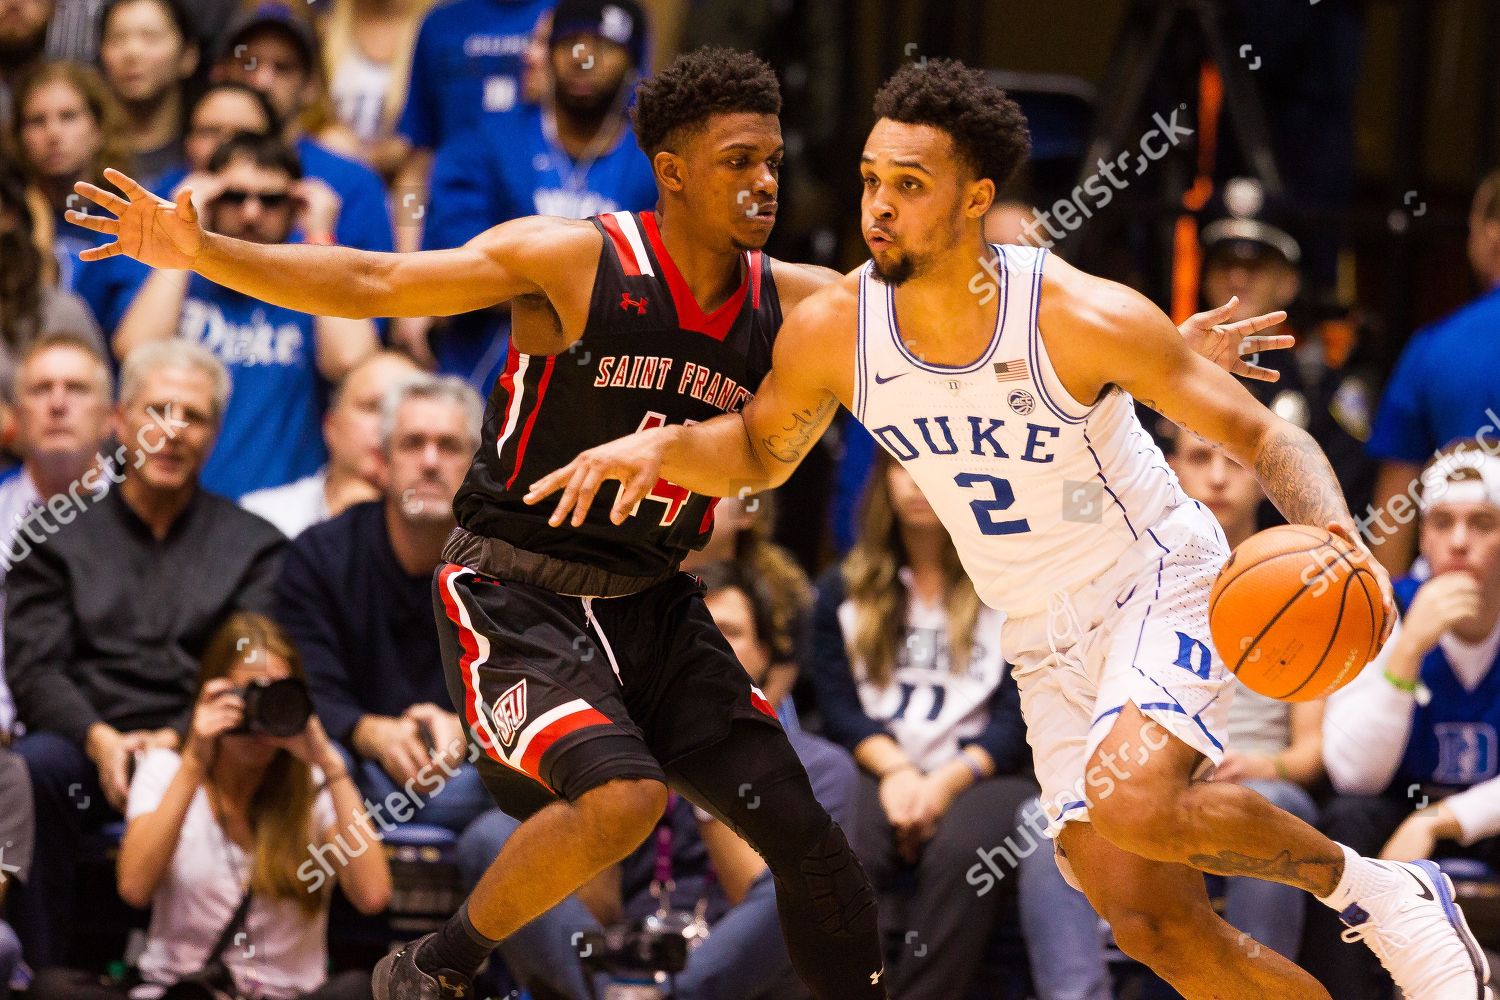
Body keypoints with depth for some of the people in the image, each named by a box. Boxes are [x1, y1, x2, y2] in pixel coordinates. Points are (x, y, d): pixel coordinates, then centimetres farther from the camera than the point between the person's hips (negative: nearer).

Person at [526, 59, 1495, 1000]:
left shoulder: (1083, 317, -23)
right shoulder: (831, 332, -11)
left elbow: (1263, 435, -15)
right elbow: (760, 454, 10)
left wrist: (1336, 535, -35)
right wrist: (659, 447, -11)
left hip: (1163, 581, -5)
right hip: (1049, 644, 5)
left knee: (1133, 804, -33)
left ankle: (1374, 889, -8)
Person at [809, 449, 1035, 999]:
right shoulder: (845, 590, 20)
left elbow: (1017, 719, 3)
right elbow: (839, 707, 9)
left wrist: (948, 780, -14)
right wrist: (897, 770, -11)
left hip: (979, 775, -1)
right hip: (878, 773, 2)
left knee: (961, 851, -38)